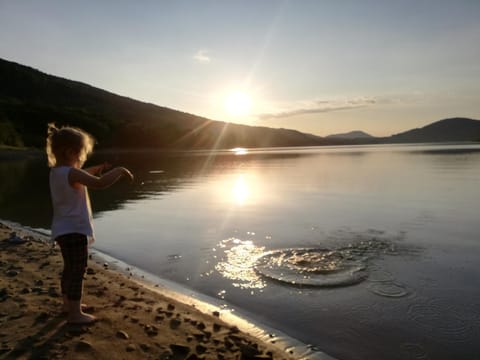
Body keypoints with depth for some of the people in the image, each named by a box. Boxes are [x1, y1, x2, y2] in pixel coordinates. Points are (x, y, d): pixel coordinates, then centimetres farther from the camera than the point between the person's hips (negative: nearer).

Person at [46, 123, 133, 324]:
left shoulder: (56, 171, 8)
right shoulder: (71, 173, -23)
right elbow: (100, 183, -34)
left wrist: (96, 170, 16)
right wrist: (120, 171, -23)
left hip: (64, 230, 10)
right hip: (74, 230, -10)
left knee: (70, 268, 23)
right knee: (78, 271, -1)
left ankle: (69, 303, 37)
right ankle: (75, 313, 7)